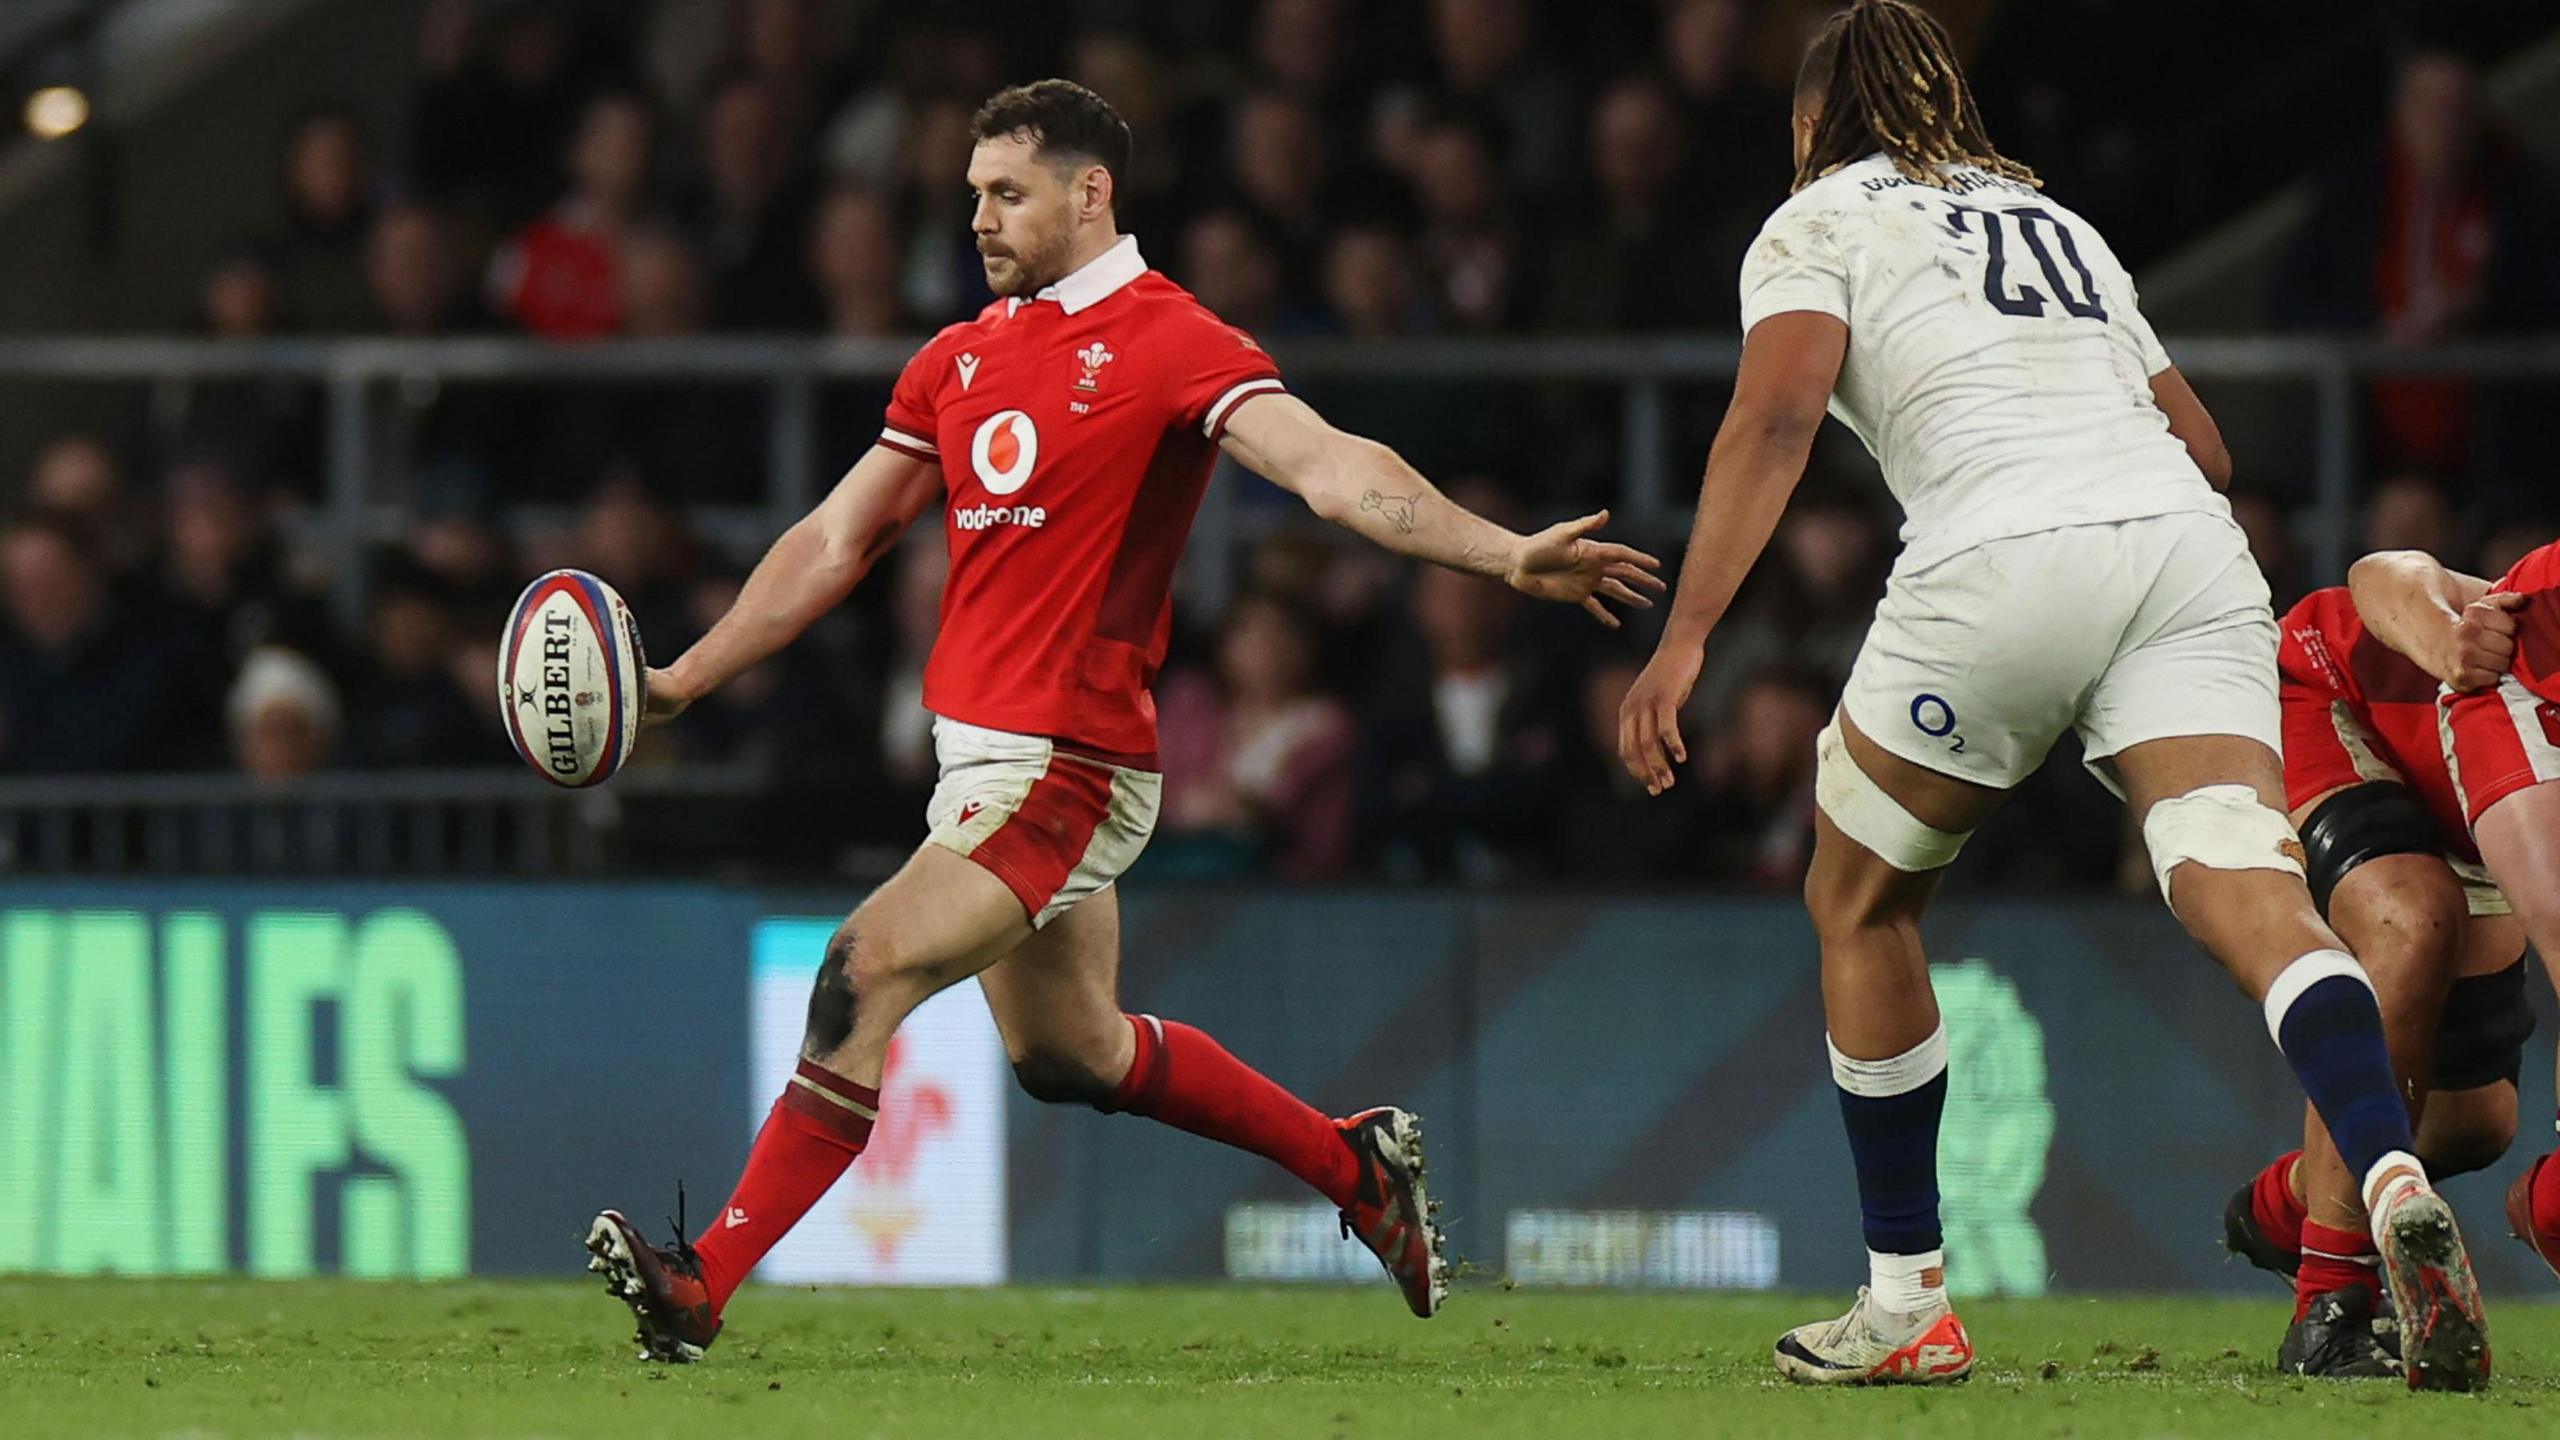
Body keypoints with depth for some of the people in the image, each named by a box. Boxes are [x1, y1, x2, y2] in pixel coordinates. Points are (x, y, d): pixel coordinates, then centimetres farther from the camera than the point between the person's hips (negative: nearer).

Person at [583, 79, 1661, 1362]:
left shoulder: (1169, 344, -10)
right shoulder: (959, 359, 12)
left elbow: (1330, 468, -21)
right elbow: (838, 541, 18)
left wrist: (1505, 555, -35)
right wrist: (684, 678, 15)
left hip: (1069, 763, -9)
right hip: (979, 754, 9)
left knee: (866, 974, -19)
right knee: (1068, 1053, 18)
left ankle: (705, 1284, -17)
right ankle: (1355, 1163, 35)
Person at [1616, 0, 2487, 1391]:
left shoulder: (1820, 222, 16)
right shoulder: (2059, 223, 32)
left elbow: (1775, 416, -3)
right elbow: (2206, 446, 33)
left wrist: (1683, 636, -9)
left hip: (2002, 558, -4)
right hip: (2186, 548, 4)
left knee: (1858, 901, 18)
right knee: (2247, 892, -14)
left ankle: (1906, 1300, 21)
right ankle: (2394, 1182, -43)